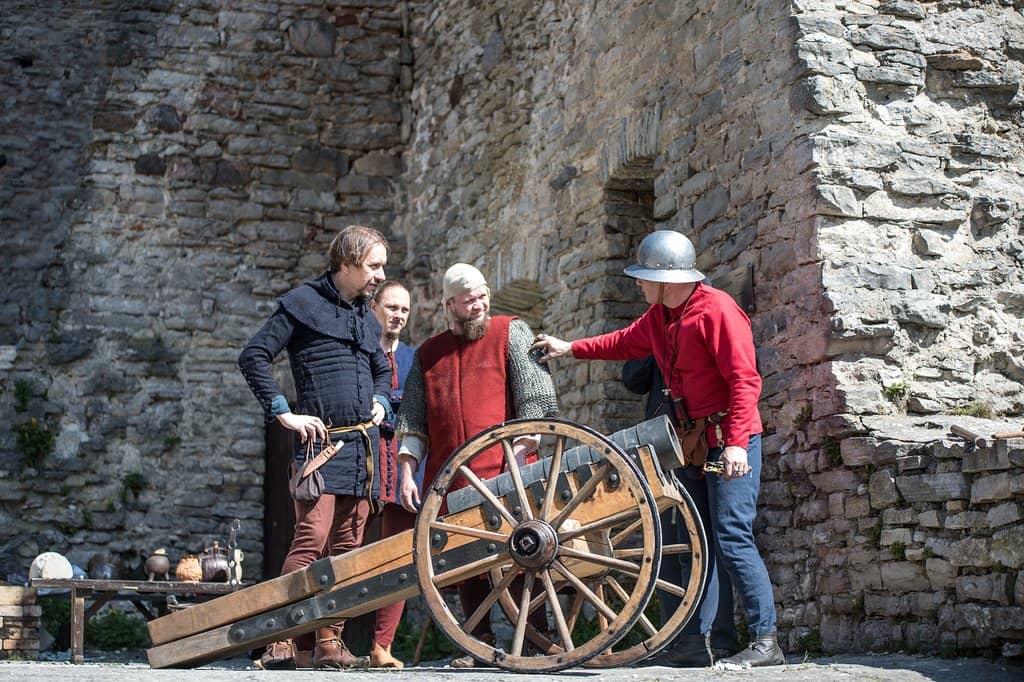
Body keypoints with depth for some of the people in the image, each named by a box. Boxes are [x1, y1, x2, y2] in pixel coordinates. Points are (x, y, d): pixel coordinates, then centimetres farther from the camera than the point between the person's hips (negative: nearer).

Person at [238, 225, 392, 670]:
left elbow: (381, 371, 37)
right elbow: (254, 357, -5)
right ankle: (282, 638, -14)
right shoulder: (303, 303, 0)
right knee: (312, 539, -16)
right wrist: (284, 413, -11)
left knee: (347, 546, 4)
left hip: (363, 446, 7)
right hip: (321, 442, -7)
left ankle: (329, 641, 8)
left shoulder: (366, 318, 21)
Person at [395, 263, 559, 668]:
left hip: (503, 474, -4)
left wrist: (519, 456, -10)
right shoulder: (428, 354, 18)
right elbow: (413, 421, 17)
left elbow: (534, 400, -1)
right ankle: (480, 645, 14)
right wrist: (407, 471, 6)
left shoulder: (512, 334, 6)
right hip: (449, 480, 4)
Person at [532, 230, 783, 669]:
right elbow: (627, 344, 33)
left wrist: (736, 443, -27)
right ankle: (700, 640, 15)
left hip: (731, 440, -9)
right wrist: (571, 349, 34)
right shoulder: (659, 316, 12)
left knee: (732, 538, -14)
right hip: (693, 440, 9)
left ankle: (766, 641, -11)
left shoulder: (717, 310, -16)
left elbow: (745, 380, -21)